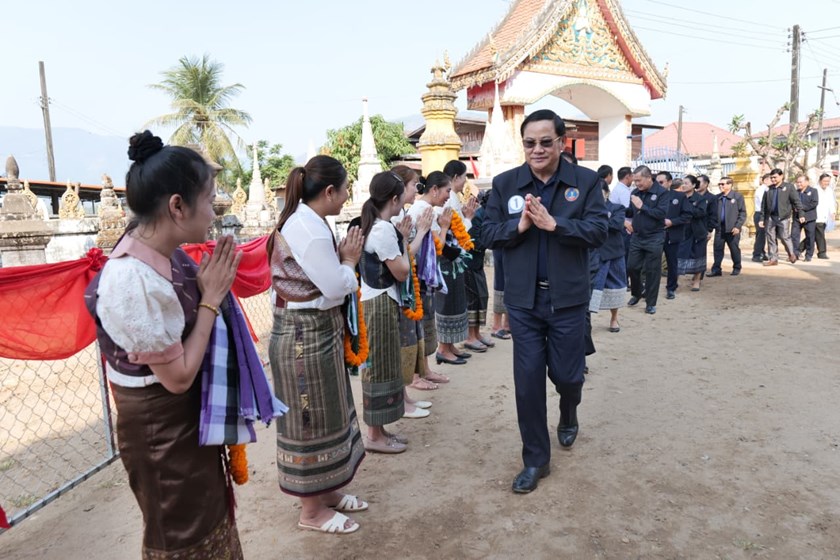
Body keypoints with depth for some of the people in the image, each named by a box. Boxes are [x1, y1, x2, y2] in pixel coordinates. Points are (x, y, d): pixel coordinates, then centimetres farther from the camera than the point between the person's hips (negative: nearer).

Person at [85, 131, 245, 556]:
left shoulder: (159, 248, -6)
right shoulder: (135, 279, -32)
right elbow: (179, 376, -25)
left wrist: (210, 289, -9)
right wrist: (211, 298, -21)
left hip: (187, 414, 8)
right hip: (160, 425, -8)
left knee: (206, 515, 28)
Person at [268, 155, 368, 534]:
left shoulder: (304, 221, 10)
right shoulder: (309, 228, -21)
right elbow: (336, 286, -21)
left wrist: (341, 259, 1)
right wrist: (350, 261, -5)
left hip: (312, 331, 10)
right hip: (307, 335, -10)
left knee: (323, 416, 20)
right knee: (312, 420, 4)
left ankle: (324, 490, 36)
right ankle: (312, 510, 22)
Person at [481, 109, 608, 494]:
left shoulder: (585, 181, -1)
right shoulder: (504, 183, 1)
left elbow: (598, 231, -10)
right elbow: (488, 235, 0)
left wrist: (553, 223, -23)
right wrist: (518, 225, -18)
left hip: (567, 298, -1)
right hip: (523, 300, 1)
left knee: (567, 374, 12)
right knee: (528, 381, 5)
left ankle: (568, 416, 49)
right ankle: (535, 459, 23)